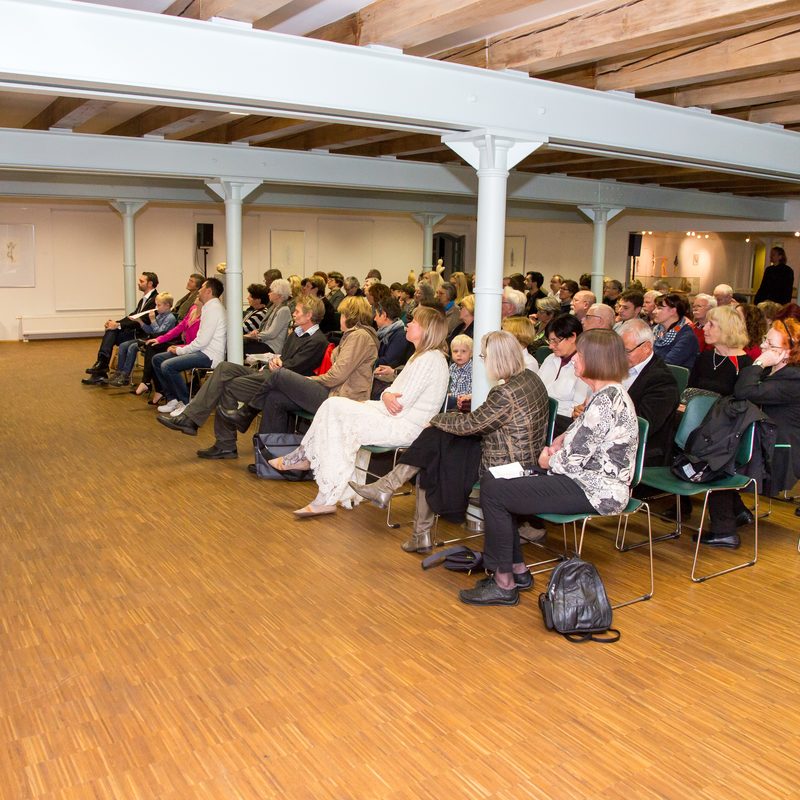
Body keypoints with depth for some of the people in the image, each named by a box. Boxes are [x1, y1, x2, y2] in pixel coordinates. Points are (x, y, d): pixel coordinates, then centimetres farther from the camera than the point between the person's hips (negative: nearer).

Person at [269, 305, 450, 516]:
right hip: (396, 419, 10)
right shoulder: (420, 356, 17)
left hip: (403, 427, -10)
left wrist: (387, 397, 1)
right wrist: (387, 395, -10)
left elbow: (401, 406, -21)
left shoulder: (430, 359, -17)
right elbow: (396, 389, 14)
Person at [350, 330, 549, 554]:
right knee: (434, 439, 7)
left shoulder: (507, 393, -26)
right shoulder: (530, 377, 3)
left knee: (431, 463, 1)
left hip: (504, 466, -9)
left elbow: (469, 425, -17)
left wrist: (438, 419, 0)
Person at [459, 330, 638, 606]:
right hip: (587, 479, 11)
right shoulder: (608, 394, 12)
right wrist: (557, 444, 2)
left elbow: (572, 459, -21)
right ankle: (517, 569, 14)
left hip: (594, 491, -11)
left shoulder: (607, 400, -21)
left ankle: (504, 584, -3)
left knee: (494, 491, -15)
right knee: (491, 478, 9)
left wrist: (548, 461, 0)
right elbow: (578, 434, 22)